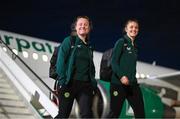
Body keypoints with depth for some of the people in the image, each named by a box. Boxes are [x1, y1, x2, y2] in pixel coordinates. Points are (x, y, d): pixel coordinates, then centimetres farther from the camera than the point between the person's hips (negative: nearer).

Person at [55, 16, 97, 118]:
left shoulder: (89, 46, 16)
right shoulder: (69, 41, 0)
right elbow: (60, 61, -7)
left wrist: (93, 82, 7)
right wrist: (62, 81, -14)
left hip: (86, 85, 4)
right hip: (70, 84, -4)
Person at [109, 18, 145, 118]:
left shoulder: (135, 47, 18)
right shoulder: (121, 42, -2)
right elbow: (113, 61, -11)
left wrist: (134, 79, 18)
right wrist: (121, 76, -24)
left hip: (132, 84, 7)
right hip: (119, 83, -6)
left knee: (140, 112, -2)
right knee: (115, 113, -2)